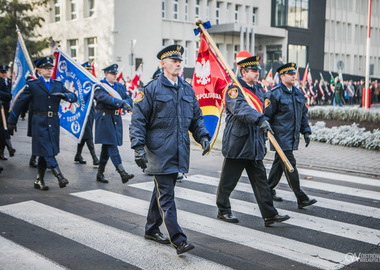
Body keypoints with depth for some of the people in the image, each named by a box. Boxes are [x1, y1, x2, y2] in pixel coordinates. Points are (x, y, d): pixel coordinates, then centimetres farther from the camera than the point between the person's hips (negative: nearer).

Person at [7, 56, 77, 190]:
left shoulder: (58, 85, 13)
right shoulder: (32, 85, 1)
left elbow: (73, 97, 9)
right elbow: (19, 103, 5)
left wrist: (64, 95, -14)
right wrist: (12, 121, 7)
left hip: (53, 123, 4)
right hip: (39, 122, -4)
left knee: (45, 152, 9)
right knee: (46, 151, -11)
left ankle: (39, 180, 19)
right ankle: (59, 177, -14)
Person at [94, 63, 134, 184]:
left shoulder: (120, 86, 15)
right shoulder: (100, 86, -5)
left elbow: (129, 99, 10)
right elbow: (104, 97, -25)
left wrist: (126, 102, -16)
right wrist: (121, 102, -36)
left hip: (116, 119, 7)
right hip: (104, 118, -6)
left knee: (107, 147, 11)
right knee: (112, 145, -12)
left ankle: (100, 174, 20)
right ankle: (122, 172, -19)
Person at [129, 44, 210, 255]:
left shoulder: (187, 90, 12)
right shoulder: (151, 89, -6)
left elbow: (196, 117, 19)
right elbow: (138, 119, -7)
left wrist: (203, 136, 3)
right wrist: (138, 147, -14)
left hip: (179, 152, 6)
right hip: (159, 152, -6)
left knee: (163, 191, 18)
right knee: (166, 197, -6)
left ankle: (152, 229, 33)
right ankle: (178, 240, -6)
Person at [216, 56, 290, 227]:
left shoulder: (257, 90, 16)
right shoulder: (234, 89, -10)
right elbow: (240, 108, -30)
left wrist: (263, 141, 25)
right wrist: (259, 119, -43)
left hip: (254, 145, 7)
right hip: (237, 144, -7)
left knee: (260, 180, 6)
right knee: (228, 181, 6)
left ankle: (269, 215, 9)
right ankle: (223, 211, 23)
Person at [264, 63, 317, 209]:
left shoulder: (298, 94, 14)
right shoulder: (274, 94, -9)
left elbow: (303, 114, 20)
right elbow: (266, 115, -9)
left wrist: (306, 131, 14)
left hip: (292, 138, 8)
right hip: (280, 137, -8)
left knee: (279, 164, 16)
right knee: (290, 166, -9)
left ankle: (268, 190, 30)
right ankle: (301, 199, -8)